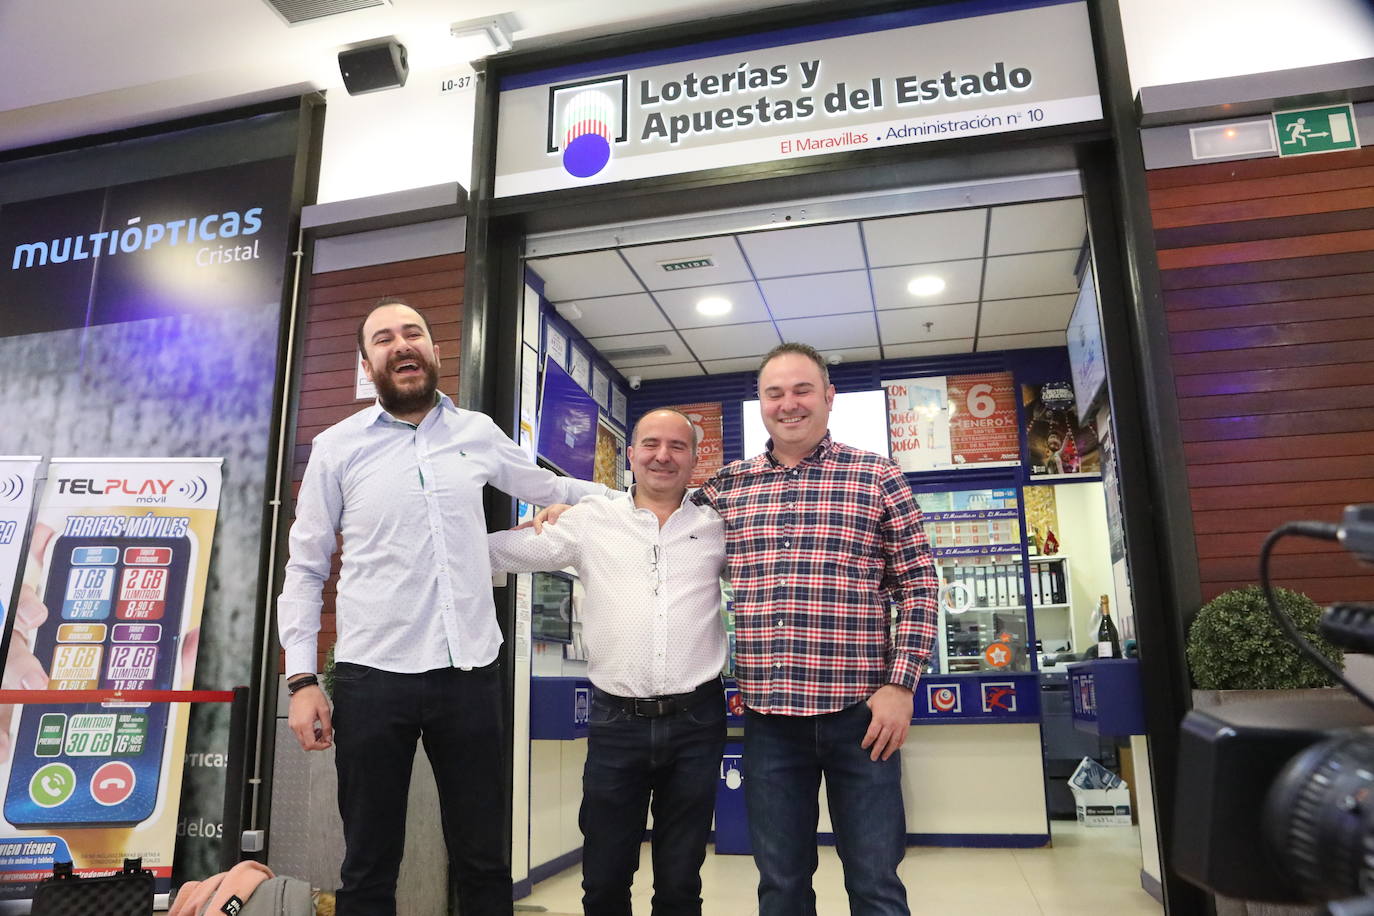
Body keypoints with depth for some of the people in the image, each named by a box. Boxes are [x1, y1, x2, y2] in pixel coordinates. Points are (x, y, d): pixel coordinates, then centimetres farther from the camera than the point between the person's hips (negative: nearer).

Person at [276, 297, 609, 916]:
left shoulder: (478, 433, 7)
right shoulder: (337, 447, 3)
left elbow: (547, 487, 23)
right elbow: (304, 569, 4)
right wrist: (302, 679, -3)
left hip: (469, 673, 1)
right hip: (372, 677, -1)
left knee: (484, 863, 11)